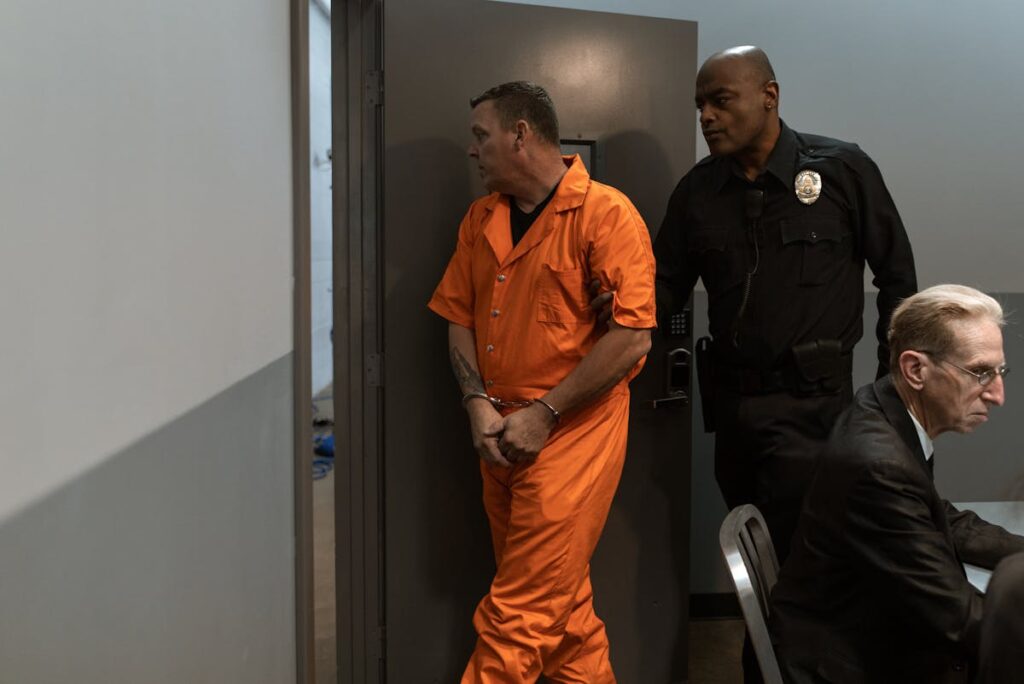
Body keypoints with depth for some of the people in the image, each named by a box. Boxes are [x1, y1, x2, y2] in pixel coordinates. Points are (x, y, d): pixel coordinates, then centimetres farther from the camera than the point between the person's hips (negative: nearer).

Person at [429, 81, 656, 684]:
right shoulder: (482, 218, 11)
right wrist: (479, 403, -3)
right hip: (502, 439, 7)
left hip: (573, 432, -6)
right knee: (560, 601, 17)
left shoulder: (606, 213, -11)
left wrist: (543, 415, -15)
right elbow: (460, 317, 13)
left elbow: (632, 337, -16)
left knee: (520, 613, -2)